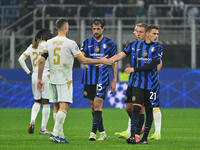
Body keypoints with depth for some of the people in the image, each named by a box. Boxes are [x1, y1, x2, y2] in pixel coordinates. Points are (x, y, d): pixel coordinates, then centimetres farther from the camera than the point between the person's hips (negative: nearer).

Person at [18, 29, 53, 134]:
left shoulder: (32, 46, 8)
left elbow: (21, 59, 6)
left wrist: (28, 72, 9)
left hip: (35, 76, 5)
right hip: (46, 75, -5)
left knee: (37, 101, 17)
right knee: (46, 103, 3)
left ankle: (32, 121, -7)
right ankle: (43, 128, 3)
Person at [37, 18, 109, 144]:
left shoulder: (49, 43, 6)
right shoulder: (70, 43, -9)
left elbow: (41, 61, 5)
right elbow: (83, 60, -8)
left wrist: (40, 79, 14)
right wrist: (100, 61, 4)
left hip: (53, 79, 6)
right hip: (65, 80, -6)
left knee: (57, 107, 11)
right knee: (64, 106, -8)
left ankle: (60, 135, 12)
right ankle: (55, 133, -19)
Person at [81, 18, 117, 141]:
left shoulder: (109, 43, 4)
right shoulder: (87, 42, 9)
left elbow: (114, 62, 8)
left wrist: (114, 81, 4)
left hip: (102, 78, -3)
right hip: (89, 78, 3)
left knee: (97, 104, -14)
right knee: (93, 106, 6)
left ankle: (93, 132, -17)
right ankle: (102, 132, 16)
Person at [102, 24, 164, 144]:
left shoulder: (158, 48, -1)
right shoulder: (135, 45, 7)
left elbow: (152, 65, -11)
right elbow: (122, 54, 6)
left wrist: (134, 69, -15)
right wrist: (109, 60, -10)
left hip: (150, 84, 0)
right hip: (137, 83, 0)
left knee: (149, 111, 5)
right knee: (136, 107, -13)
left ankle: (145, 137, 16)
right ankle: (132, 136, -15)